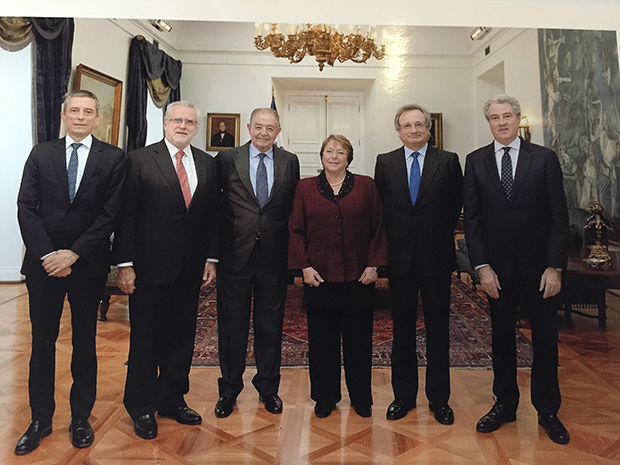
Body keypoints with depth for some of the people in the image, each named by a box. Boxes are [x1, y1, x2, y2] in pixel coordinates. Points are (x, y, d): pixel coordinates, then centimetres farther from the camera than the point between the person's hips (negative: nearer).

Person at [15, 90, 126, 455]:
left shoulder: (113, 158, 0)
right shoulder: (41, 154, 7)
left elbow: (111, 213, -7)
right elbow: (26, 207, 2)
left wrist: (74, 253, -11)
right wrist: (46, 254, -9)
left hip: (89, 264, -2)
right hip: (43, 262, 2)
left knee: (85, 342, 10)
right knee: (43, 341, 9)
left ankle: (81, 418, 26)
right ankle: (41, 420, 26)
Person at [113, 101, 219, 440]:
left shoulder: (207, 164, 9)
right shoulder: (140, 159, -2)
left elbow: (213, 215, 9)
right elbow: (126, 215, -6)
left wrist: (211, 258, 4)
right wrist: (125, 264, -11)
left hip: (191, 268, 4)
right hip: (150, 266, -3)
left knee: (181, 336, 13)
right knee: (145, 337, 8)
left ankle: (171, 399, 31)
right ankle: (141, 408, 26)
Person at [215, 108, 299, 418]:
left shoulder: (290, 162, 7)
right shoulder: (227, 159, 2)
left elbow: (294, 206, 8)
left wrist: (293, 250, 3)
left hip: (274, 255, 1)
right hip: (235, 253, -1)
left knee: (270, 323, 12)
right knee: (232, 323, 10)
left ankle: (268, 387, 30)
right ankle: (229, 389, 28)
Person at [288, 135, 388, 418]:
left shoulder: (366, 186, 5)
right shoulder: (305, 188, 6)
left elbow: (378, 228, 4)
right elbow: (296, 230, 3)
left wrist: (374, 265, -4)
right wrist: (304, 266, -6)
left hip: (358, 277, 0)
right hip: (319, 276, 0)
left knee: (359, 339, 10)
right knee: (322, 340, 9)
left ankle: (361, 398, 29)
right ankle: (325, 397, 27)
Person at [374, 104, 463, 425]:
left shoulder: (448, 161, 3)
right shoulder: (385, 162, 7)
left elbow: (456, 205, 5)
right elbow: (379, 207, 7)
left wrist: (440, 235, 2)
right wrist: (391, 241, 2)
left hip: (436, 256, -1)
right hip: (399, 256, 1)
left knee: (438, 327, 8)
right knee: (402, 327, 10)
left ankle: (439, 398, 23)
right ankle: (404, 395, 24)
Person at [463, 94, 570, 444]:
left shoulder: (545, 158, 0)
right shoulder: (476, 161, 3)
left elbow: (559, 216, -2)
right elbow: (472, 217, 0)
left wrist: (555, 266, -9)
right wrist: (482, 266, -7)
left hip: (538, 264, 0)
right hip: (497, 265, 1)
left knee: (545, 336, 9)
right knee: (502, 335, 11)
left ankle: (548, 410, 26)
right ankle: (505, 403, 26)